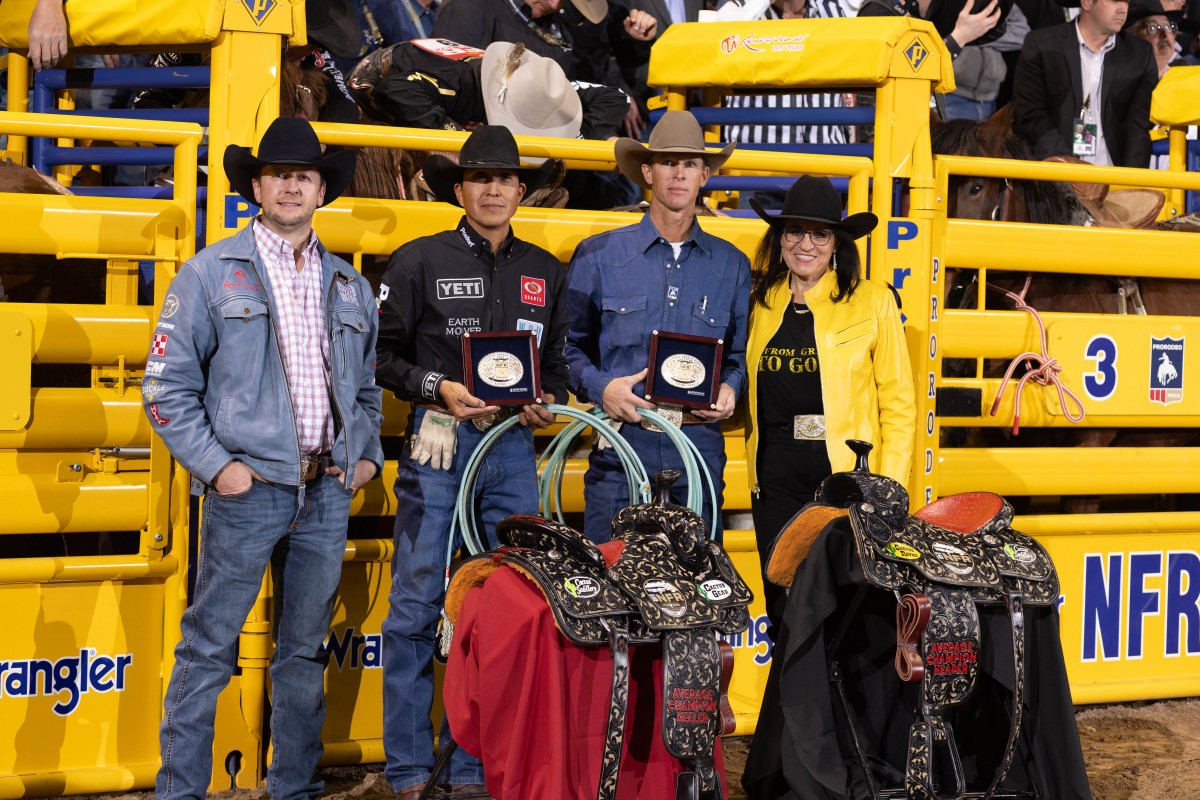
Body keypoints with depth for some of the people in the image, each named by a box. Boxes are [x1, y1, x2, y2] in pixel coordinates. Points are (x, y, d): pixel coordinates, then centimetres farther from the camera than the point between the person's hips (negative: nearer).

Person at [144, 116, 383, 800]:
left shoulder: (350, 286, 15)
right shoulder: (211, 274, 1)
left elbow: (368, 386, 24)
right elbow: (167, 386, -1)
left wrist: (369, 455, 10)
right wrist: (215, 464, -8)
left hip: (329, 493, 4)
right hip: (248, 488, -4)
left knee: (306, 652, 11)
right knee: (209, 648, -2)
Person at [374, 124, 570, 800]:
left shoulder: (545, 272, 15)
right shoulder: (419, 261, 3)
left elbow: (559, 360, 21)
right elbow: (383, 354, 1)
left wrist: (549, 401, 1)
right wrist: (437, 388, -13)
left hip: (514, 447, 4)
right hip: (438, 445, -3)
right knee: (417, 606, -3)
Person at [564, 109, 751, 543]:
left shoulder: (732, 266, 13)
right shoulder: (598, 256, 7)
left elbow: (740, 354, 18)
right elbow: (569, 345, 9)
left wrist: (730, 389, -2)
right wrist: (599, 387, -8)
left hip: (699, 455, 2)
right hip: (620, 453, -2)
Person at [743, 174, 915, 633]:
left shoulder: (872, 303, 2)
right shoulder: (761, 303, 12)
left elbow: (899, 405, 1)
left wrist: (887, 492, -6)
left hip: (846, 474, -3)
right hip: (776, 475, 3)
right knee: (783, 607, 5)